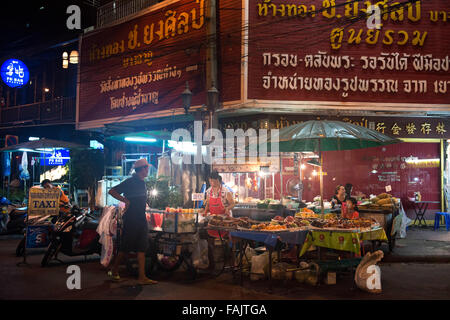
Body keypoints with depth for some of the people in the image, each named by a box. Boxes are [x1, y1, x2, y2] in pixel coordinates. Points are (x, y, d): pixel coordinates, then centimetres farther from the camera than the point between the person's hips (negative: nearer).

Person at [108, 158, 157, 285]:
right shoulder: (130, 182, -11)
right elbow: (112, 191, -14)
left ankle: (142, 277, 3)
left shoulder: (142, 183, 15)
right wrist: (126, 200, -18)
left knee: (141, 248, 3)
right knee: (126, 248, 2)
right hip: (131, 219, -8)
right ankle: (114, 271, 21)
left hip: (141, 219, 8)